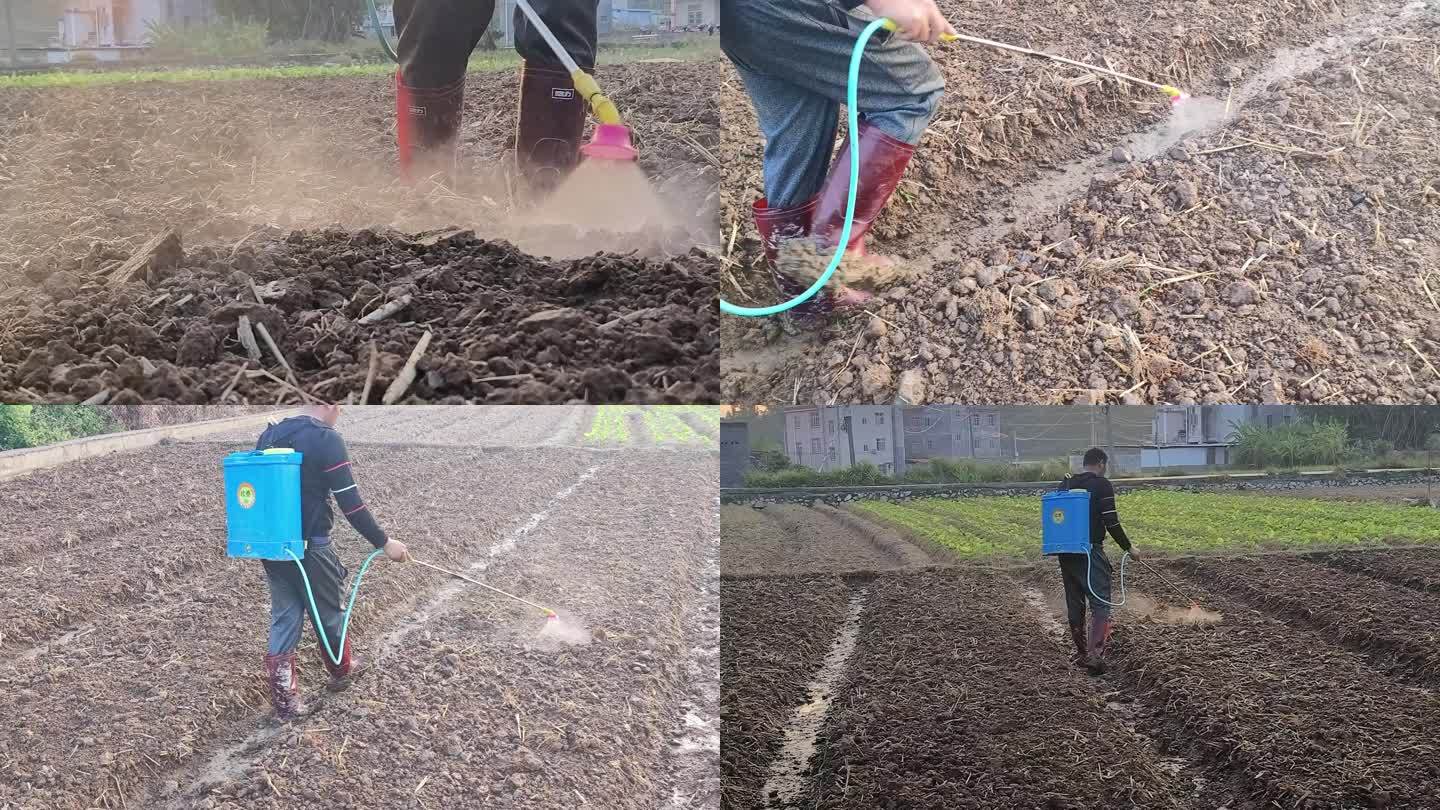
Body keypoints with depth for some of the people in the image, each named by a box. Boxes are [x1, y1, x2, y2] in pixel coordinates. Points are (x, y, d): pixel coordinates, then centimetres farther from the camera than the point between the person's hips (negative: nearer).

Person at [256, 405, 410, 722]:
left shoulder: (269, 434, 6)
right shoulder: (326, 439, -15)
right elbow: (351, 503, -17)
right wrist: (384, 543, -9)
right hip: (309, 546, -6)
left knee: (283, 618, 11)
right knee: (328, 613, 16)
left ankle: (283, 698, 6)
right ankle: (342, 670, 37)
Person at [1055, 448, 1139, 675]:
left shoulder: (1065, 484, 12)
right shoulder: (1102, 485, -7)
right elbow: (1111, 522, -11)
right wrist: (1128, 548, -1)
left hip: (1066, 552, 6)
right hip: (1090, 552, -6)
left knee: (1075, 604, 14)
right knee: (1100, 603, -7)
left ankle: (1081, 653, 22)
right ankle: (1094, 654, -22)